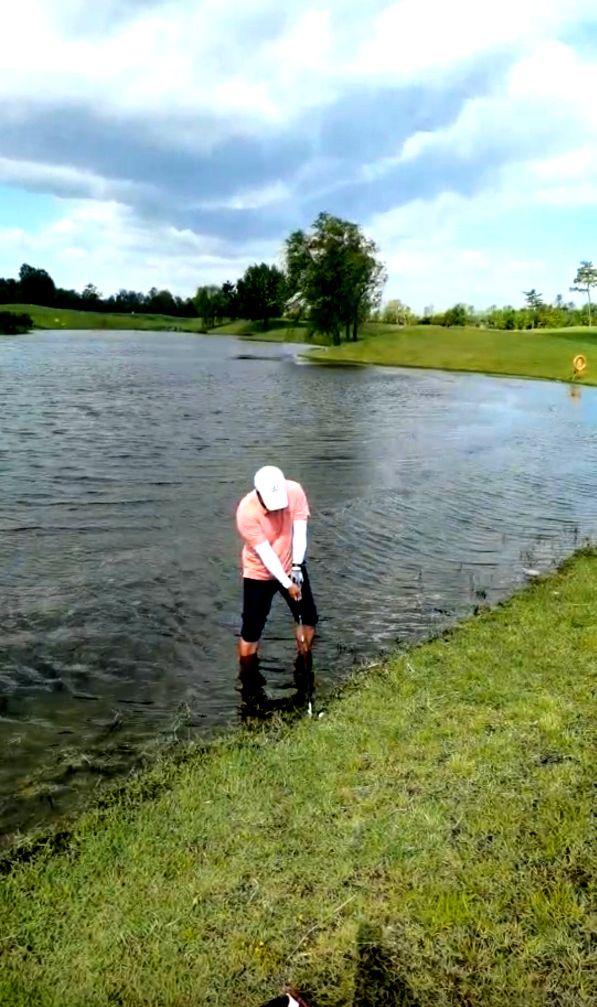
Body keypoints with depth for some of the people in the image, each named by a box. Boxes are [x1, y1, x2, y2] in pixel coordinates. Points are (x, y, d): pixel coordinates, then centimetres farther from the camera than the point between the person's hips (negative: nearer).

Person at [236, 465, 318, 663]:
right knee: (252, 630, 1)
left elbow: (300, 531, -16)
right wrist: (287, 584, -25)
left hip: (291, 567, 4)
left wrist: (296, 567, -23)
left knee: (309, 617, 14)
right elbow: (265, 552, -26)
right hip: (259, 573, -4)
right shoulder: (247, 511, -29)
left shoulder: (294, 491, -20)